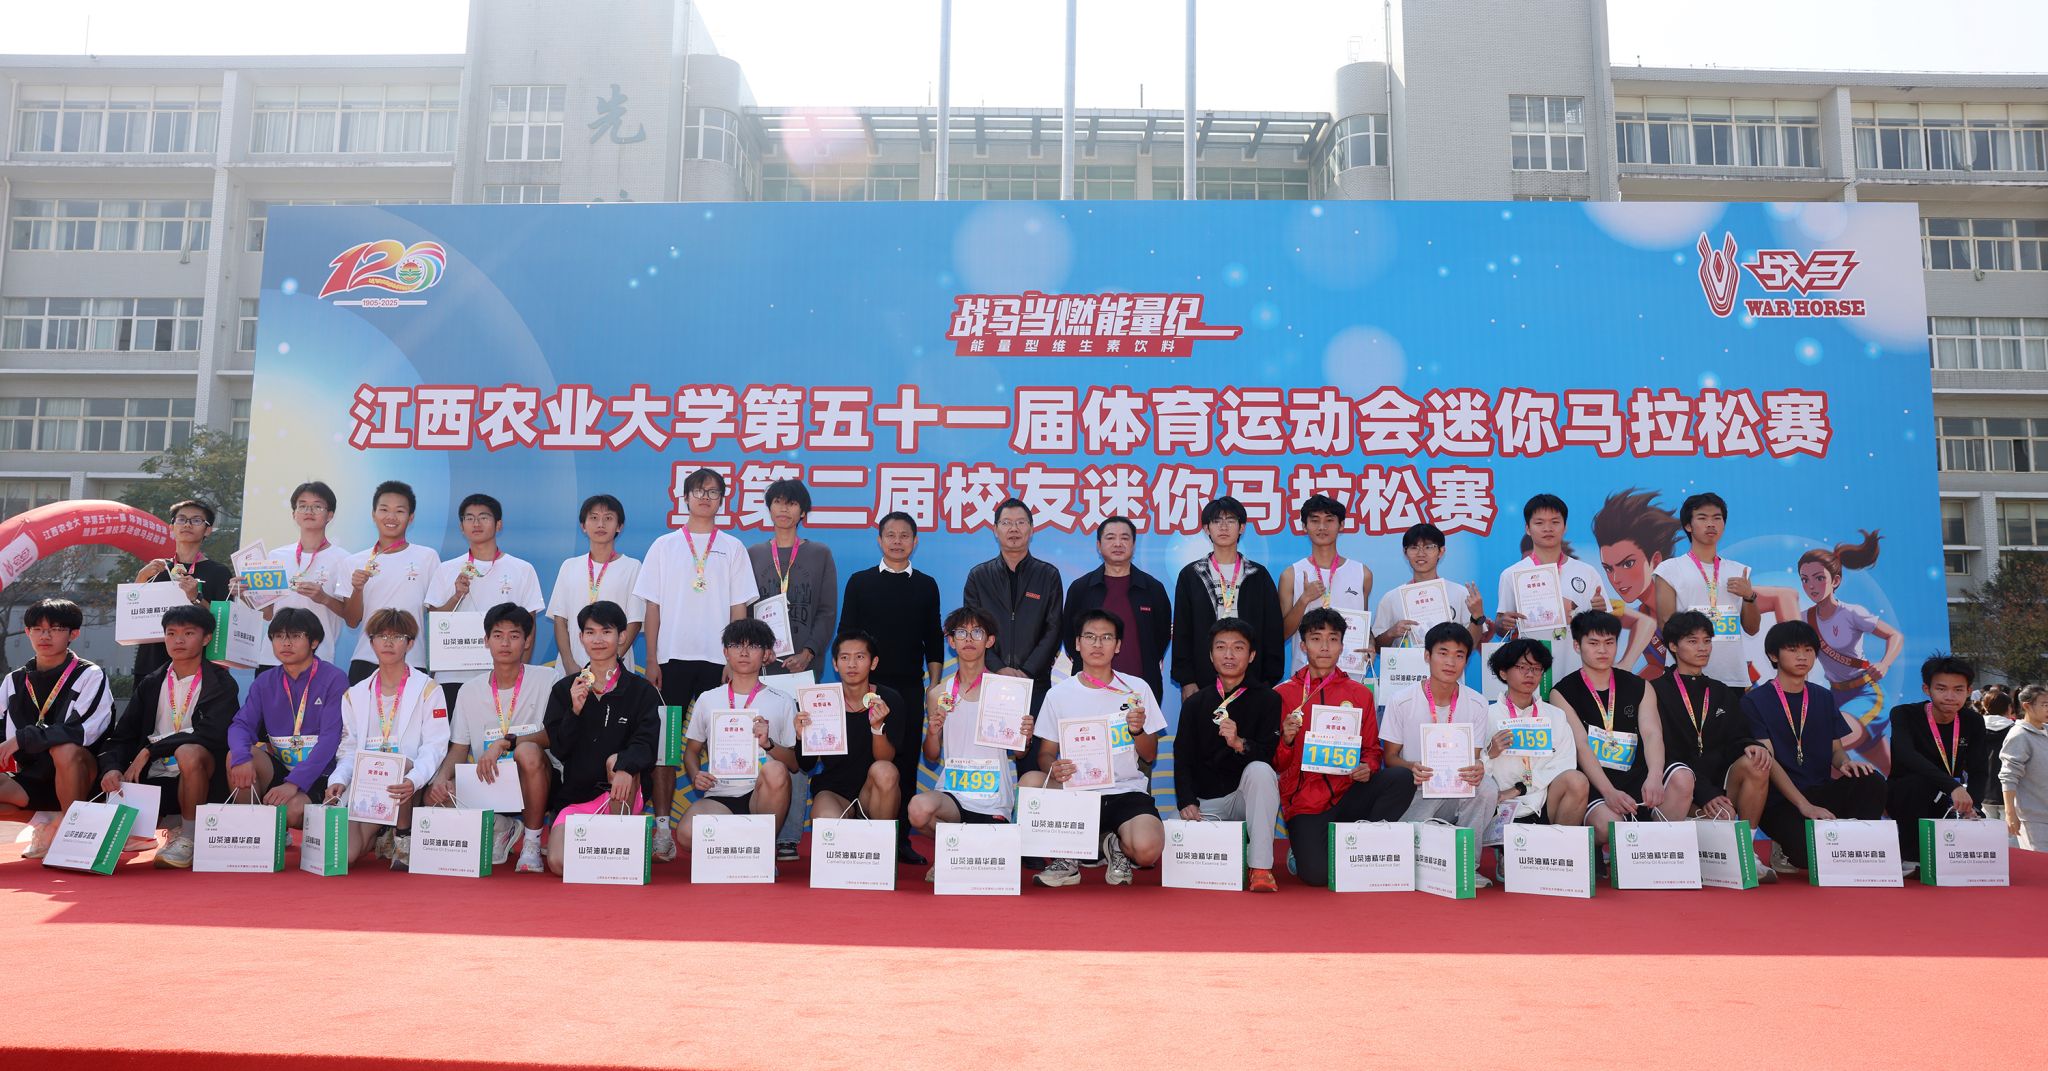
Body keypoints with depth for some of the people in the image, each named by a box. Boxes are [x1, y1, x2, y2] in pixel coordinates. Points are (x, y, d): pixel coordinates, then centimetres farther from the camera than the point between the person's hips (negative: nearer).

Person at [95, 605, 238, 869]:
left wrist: (150, 750, -18)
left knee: (188, 752, -37)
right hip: (155, 780, 4)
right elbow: (121, 736, 7)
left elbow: (211, 734, -16)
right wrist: (112, 768, -15)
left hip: (199, 777, -4)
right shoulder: (150, 685, 14)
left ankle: (189, 836, -18)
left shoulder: (221, 683, -1)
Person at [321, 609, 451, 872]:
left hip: (405, 786, -3)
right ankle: (380, 834, 17)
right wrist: (338, 780, -12)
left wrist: (413, 779, -28)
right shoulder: (355, 694, 15)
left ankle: (404, 836, -12)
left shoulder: (427, 690, 2)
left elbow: (434, 748, -8)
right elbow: (349, 749, 10)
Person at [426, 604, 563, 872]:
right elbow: (459, 749, 8)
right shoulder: (469, 693, 9)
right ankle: (499, 828, 6)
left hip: (532, 786, -4)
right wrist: (443, 776, -14)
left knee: (528, 753, -36)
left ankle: (532, 841, -14)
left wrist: (505, 742, -22)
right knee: (435, 794, -22)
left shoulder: (548, 679, -3)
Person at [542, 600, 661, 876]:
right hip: (575, 795, 2)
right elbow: (558, 749, 0)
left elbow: (646, 743, -13)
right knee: (559, 864, -22)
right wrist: (574, 711, -17)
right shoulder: (564, 689, 6)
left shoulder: (642, 690, -1)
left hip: (623, 795, -1)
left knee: (617, 760, -34)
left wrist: (625, 768, -34)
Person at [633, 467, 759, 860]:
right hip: (673, 656, 0)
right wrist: (651, 661, 1)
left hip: (718, 658, 0)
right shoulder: (664, 546, 10)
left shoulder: (732, 548, 9)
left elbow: (739, 608, 7)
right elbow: (653, 607, 8)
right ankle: (662, 827, 1)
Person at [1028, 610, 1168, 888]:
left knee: (1147, 849, -31)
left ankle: (1117, 847, 9)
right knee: (1030, 781, -30)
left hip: (1126, 791, -1)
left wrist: (1137, 730, -14)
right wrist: (1053, 768, -18)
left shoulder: (1136, 689, 4)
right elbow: (1046, 753, 5)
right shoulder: (1059, 694, 4)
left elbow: (1150, 756, 8)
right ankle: (1067, 857, -5)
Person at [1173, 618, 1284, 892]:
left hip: (1248, 797, -1)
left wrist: (1239, 743, -31)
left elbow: (1271, 754, -10)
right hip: (1207, 802, 2)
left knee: (1260, 769, -35)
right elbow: (1182, 759, 5)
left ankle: (1260, 867, -28)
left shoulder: (1267, 700, 1)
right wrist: (1187, 803, -12)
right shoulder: (1195, 704, 10)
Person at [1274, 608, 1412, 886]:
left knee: (1403, 779, -26)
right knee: (1317, 874, -27)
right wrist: (1286, 740, -17)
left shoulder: (1360, 694, 10)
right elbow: (1274, 764, 4)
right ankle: (1302, 849, 10)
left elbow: (1372, 749, 14)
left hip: (1347, 796, 3)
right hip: (1305, 802, -3)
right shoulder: (1282, 694, 3)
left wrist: (1367, 767, -10)